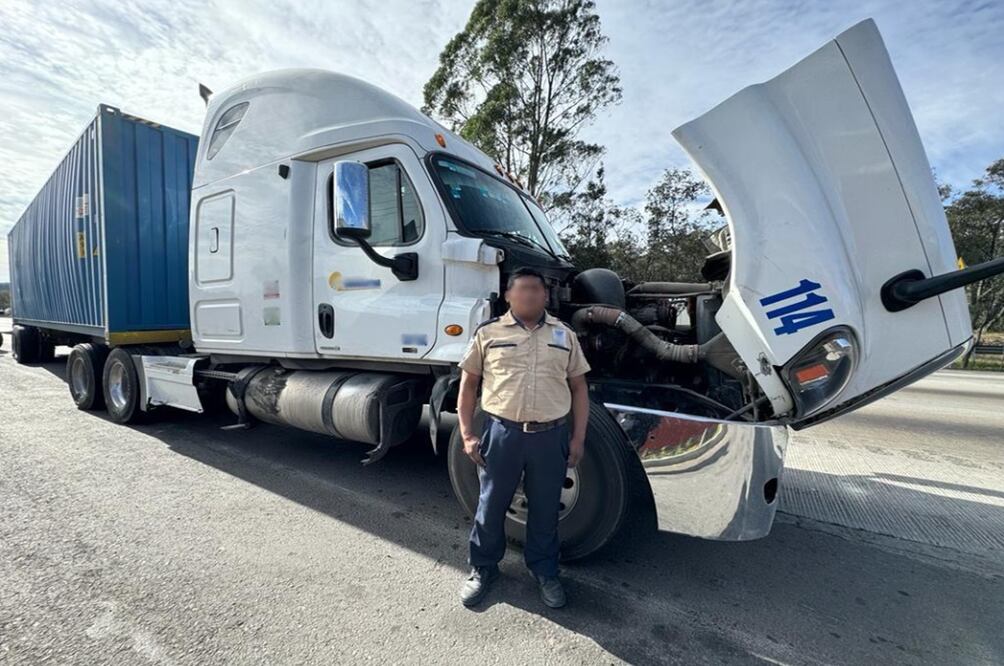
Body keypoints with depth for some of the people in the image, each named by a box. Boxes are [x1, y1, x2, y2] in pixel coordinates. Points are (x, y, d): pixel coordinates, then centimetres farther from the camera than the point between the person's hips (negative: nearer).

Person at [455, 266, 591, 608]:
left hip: (551, 435, 2)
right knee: (491, 505, 14)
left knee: (545, 509, 17)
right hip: (502, 432, -1)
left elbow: (579, 388, 9)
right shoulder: (488, 332, 0)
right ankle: (483, 568, 38)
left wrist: (578, 437, 4)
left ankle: (545, 571, 40)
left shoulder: (564, 335, 6)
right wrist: (467, 434, -1)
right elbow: (468, 384, 4)